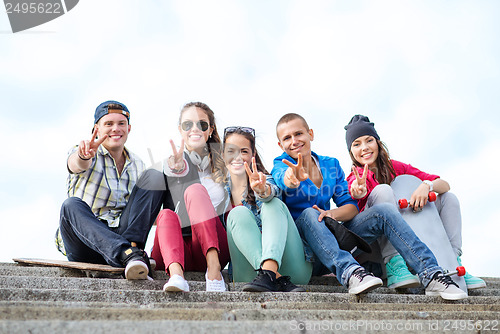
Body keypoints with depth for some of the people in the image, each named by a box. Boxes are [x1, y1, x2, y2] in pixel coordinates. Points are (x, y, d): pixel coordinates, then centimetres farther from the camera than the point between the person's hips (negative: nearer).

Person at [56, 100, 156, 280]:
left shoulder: (137, 165, 16)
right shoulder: (84, 153, 3)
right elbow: (77, 164, -23)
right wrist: (83, 156, -49)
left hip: (123, 235, 3)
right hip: (83, 243, -2)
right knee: (72, 204, -35)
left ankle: (132, 248, -32)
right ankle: (127, 255, -52)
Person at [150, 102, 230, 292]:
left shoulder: (221, 165, 19)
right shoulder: (168, 164, 13)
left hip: (212, 248, 0)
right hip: (178, 251, 0)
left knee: (195, 190, -22)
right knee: (166, 215, -30)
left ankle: (213, 267, -39)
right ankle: (175, 274, -54)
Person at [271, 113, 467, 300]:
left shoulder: (331, 165, 12)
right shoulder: (281, 165, 0)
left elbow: (351, 207, 3)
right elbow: (283, 179, -27)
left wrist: (332, 214, -20)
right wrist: (293, 177, -52)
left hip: (333, 240, 4)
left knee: (383, 211, -15)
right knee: (309, 214, -35)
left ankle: (431, 275, -26)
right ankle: (349, 272, -54)